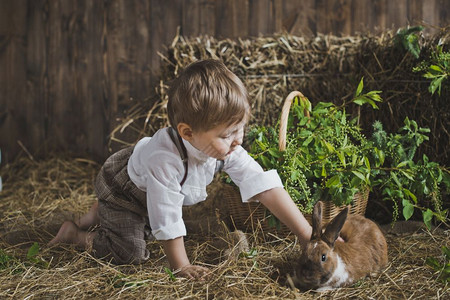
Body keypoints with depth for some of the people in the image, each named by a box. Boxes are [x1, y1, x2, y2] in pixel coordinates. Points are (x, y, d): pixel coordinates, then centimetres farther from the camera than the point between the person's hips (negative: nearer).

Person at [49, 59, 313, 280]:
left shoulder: (228, 147, -30)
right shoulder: (164, 160, -48)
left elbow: (265, 186, -31)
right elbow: (168, 219, -39)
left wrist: (308, 235, -34)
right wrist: (181, 267, -29)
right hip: (120, 186, -7)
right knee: (131, 253, -12)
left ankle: (100, 213, 42)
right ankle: (75, 233, 10)